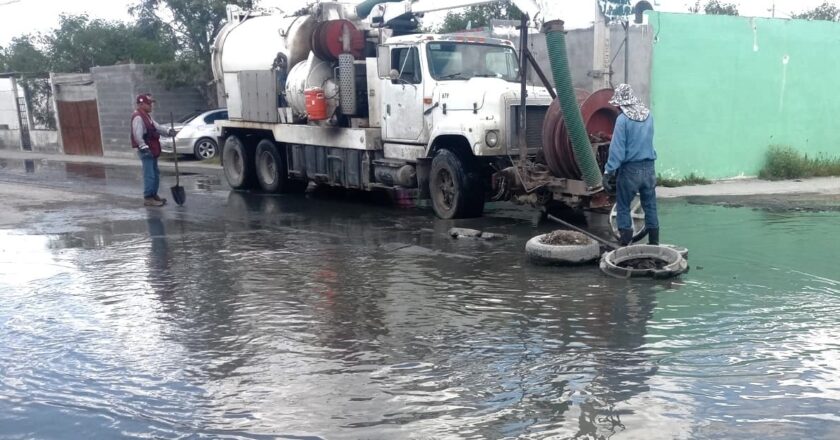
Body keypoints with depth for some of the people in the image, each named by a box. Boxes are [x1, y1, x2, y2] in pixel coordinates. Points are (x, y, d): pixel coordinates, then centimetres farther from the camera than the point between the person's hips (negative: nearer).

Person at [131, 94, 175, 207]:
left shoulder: (147, 116, 18)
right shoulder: (138, 117, -16)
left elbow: (156, 126, 17)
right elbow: (137, 135, -24)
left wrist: (168, 131, 0)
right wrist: (144, 147, -25)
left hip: (152, 150, 11)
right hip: (146, 151, -11)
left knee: (155, 173, 17)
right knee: (149, 175, -10)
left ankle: (153, 195, 25)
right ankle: (148, 198, -7)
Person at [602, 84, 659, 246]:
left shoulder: (623, 119, -13)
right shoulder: (649, 115, 3)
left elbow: (617, 149, -16)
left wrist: (608, 172, -13)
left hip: (630, 169, -5)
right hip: (649, 168, 5)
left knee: (623, 207, 6)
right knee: (650, 207, 12)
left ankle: (625, 242, 7)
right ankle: (654, 242, 18)